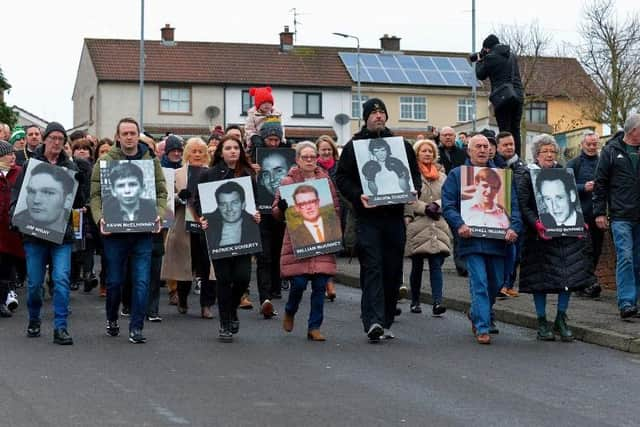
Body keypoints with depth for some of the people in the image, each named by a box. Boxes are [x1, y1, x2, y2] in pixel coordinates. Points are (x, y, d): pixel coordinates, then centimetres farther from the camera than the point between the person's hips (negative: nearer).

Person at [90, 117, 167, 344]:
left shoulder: (151, 160, 7)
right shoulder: (106, 161, 1)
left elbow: (161, 192, 7)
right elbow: (96, 194, 0)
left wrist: (159, 215, -8)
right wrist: (100, 218, -15)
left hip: (143, 231, 1)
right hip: (114, 230, -1)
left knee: (142, 281, -4)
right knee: (114, 280, 9)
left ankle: (136, 327, 4)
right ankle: (112, 320, 31)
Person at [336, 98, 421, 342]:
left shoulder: (401, 145, 14)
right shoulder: (354, 146, 6)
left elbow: (415, 174, 17)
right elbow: (342, 179, 2)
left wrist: (411, 190, -4)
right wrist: (358, 195, -15)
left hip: (394, 215, 3)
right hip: (368, 215, -3)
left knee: (393, 270, 5)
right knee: (372, 267, -12)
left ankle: (385, 322, 15)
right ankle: (373, 321, -19)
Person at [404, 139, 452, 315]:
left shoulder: (442, 176, 15)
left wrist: (437, 205, -8)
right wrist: (425, 208, -16)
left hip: (439, 228, 3)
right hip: (417, 227, -3)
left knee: (436, 265, -7)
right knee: (417, 267, 6)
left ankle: (437, 302, -13)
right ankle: (415, 302, 20)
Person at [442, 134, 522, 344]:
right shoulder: (457, 174, 6)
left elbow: (514, 205, 8)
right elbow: (447, 205, 0)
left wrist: (514, 227, -9)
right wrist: (459, 225, -17)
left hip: (497, 239, 4)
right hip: (471, 238, -3)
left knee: (495, 283, 12)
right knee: (479, 283, -11)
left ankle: (478, 315, 35)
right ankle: (482, 327, -7)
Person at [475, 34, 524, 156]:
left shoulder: (491, 57, -6)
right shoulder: (512, 55, 13)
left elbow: (480, 75, 4)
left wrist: (479, 61, 21)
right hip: (518, 95, 6)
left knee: (505, 131, -5)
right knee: (515, 130, 9)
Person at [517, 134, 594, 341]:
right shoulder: (527, 176, 0)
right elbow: (523, 207, -8)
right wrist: (537, 224, -22)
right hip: (540, 236, -4)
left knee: (570, 275, -2)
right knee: (541, 278, -1)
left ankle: (561, 320, 10)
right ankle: (542, 323, 9)